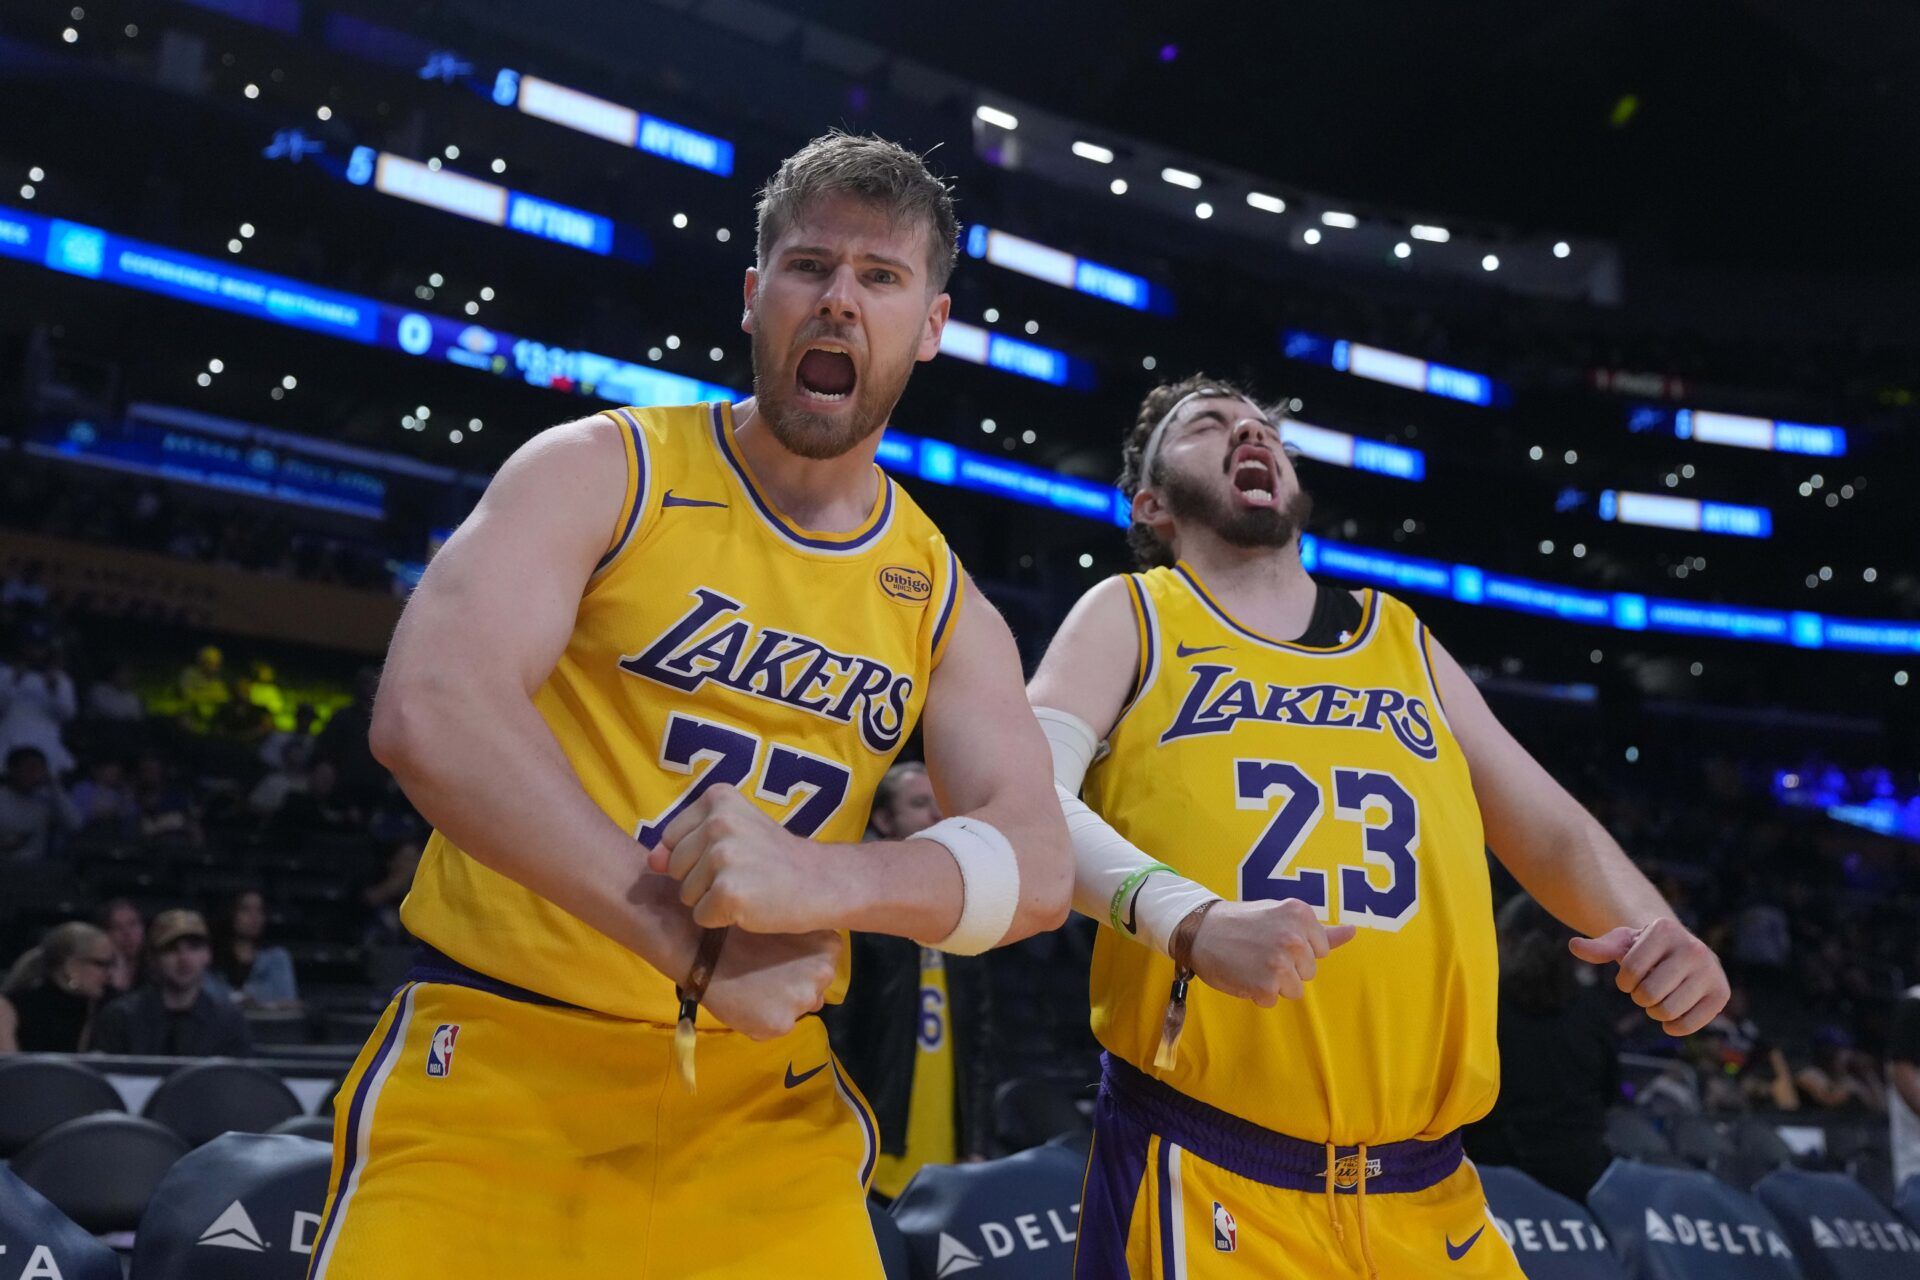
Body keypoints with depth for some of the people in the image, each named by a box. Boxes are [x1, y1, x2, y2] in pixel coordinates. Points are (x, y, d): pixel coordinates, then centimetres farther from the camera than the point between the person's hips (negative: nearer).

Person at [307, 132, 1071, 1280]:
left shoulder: (945, 603, 6)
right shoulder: (601, 471, -5)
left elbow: (1039, 866, -5)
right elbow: (428, 709, -21)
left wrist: (821, 879, -27)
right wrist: (695, 949, -29)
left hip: (760, 1099, 4)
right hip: (498, 1058, -3)